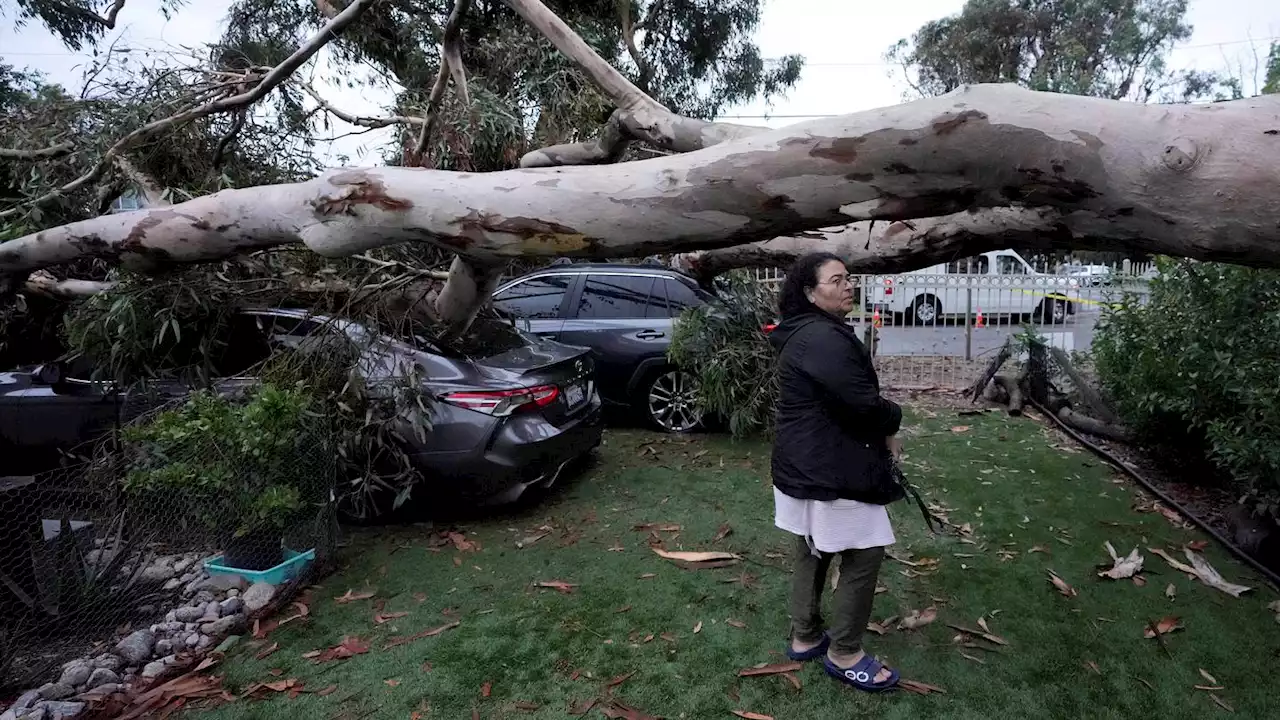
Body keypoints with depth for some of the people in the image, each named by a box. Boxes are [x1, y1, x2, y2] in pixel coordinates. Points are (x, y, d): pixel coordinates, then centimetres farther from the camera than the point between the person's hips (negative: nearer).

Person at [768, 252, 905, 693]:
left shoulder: (809, 333, 13)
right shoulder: (823, 338, -22)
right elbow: (862, 401, -25)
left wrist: (882, 435, 5)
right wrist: (892, 421, -4)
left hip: (807, 465, 11)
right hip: (828, 470, -11)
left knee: (812, 552, 20)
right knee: (864, 554, 2)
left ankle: (804, 638, 33)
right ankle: (844, 654, 16)